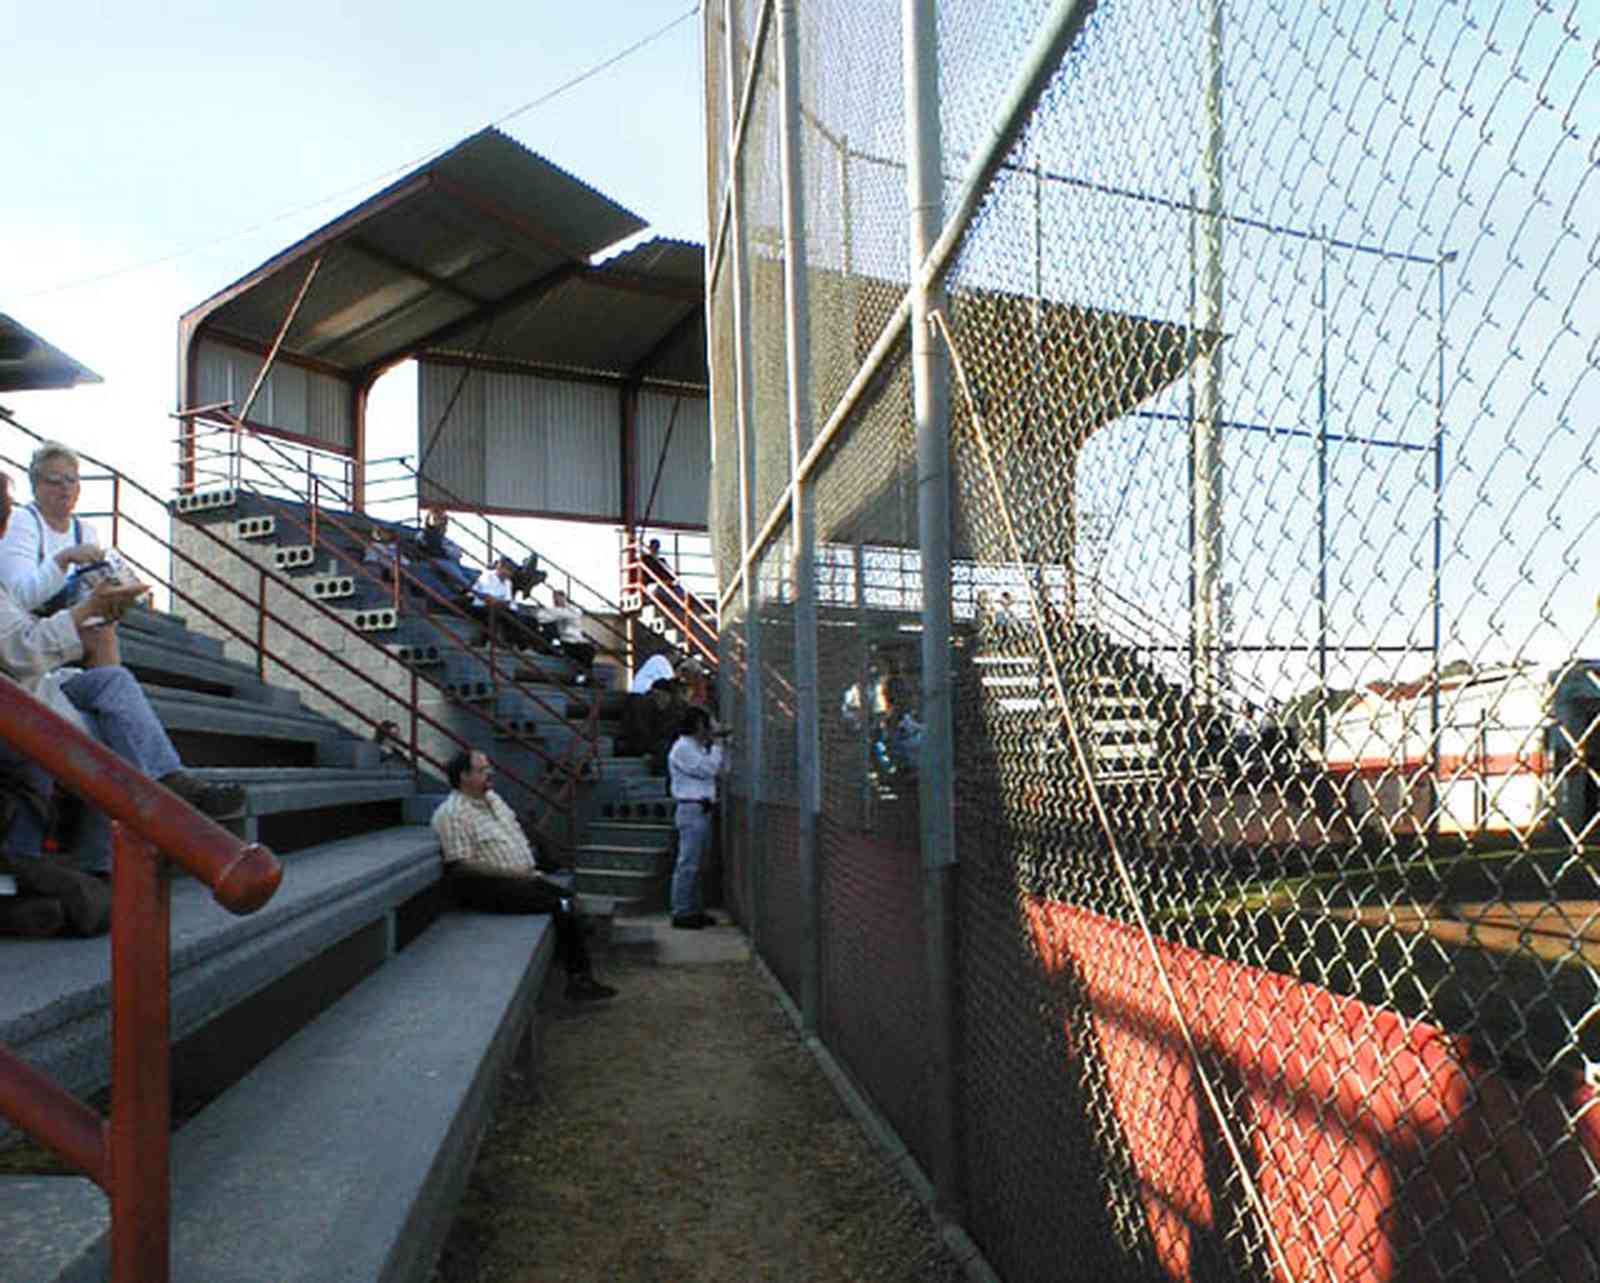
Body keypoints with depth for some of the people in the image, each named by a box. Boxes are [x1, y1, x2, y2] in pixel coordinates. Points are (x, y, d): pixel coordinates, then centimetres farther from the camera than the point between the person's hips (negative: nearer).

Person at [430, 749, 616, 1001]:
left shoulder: (493, 798, 14)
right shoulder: (452, 813, -13)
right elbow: (461, 866, -19)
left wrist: (531, 869, 9)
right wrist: (511, 872, -18)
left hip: (521, 876, 9)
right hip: (486, 887, -9)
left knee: (568, 898, -7)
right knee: (560, 906, -19)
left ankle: (581, 979, -6)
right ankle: (579, 978, -7)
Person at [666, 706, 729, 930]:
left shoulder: (698, 747, 20)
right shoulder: (682, 748, -11)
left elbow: (721, 769, 18)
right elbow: (707, 769, -18)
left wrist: (716, 743, 9)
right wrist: (715, 744, -8)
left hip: (702, 810, 10)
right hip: (691, 809, -10)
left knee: (695, 863, 13)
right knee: (688, 863, -8)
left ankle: (694, 910, 20)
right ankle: (681, 913, -4)